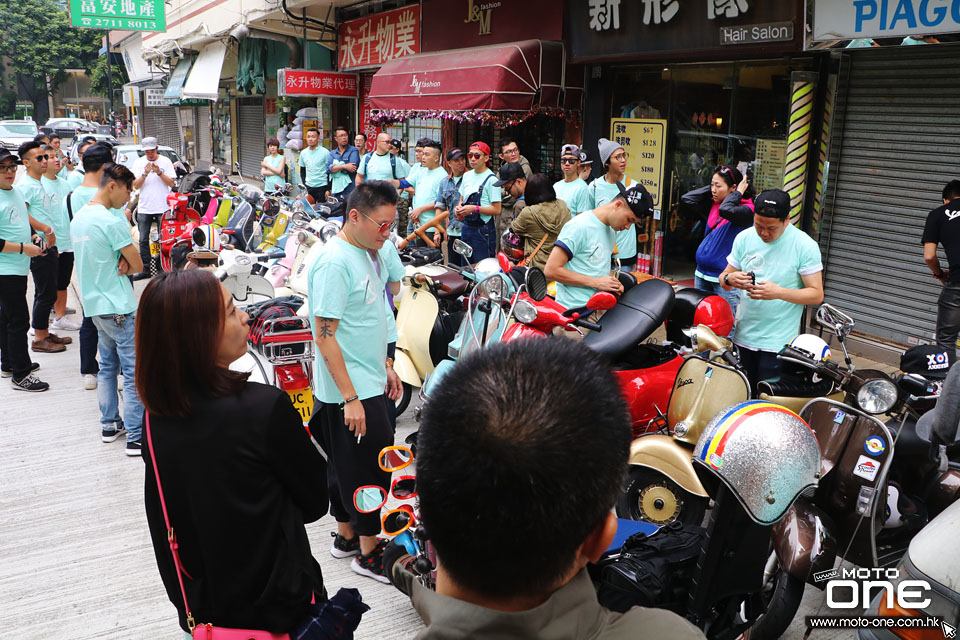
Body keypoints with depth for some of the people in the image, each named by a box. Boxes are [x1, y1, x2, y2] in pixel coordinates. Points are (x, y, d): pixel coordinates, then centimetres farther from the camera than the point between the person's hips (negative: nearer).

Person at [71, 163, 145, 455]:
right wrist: (124, 265, 2)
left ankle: (109, 425, 27)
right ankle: (136, 437, -1)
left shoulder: (78, 217, 10)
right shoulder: (111, 222, -18)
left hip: (94, 305, 9)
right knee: (135, 372, -4)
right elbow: (138, 265, -15)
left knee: (107, 367, 18)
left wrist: (117, 264, -4)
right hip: (119, 308, -9)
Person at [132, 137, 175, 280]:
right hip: (144, 208, 2)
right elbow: (135, 185, 0)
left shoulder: (165, 161, 3)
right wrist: (145, 174, -16)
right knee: (143, 240, 4)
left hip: (162, 207, -2)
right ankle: (145, 269, 11)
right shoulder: (138, 163, 7)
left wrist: (159, 172, -16)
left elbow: (171, 183, -2)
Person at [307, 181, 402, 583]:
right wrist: (350, 397, -23)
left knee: (346, 463, 19)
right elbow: (325, 335, -22)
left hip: (368, 383, 9)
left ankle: (346, 535, 33)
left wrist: (385, 367, 21)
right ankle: (369, 552, 13)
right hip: (350, 390, -9)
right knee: (370, 467, -1)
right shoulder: (334, 261, -20)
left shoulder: (368, 253, 10)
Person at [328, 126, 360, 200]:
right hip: (336, 192, 4)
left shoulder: (354, 151, 1)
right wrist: (344, 166, -16)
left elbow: (353, 168, -14)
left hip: (350, 192, -4)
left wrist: (335, 167, -4)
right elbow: (328, 168, -3)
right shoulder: (332, 153, 14)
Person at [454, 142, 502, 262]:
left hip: (483, 230, -7)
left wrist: (474, 209, -21)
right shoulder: (467, 175, 12)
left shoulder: (490, 179, -11)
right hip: (466, 227, 7)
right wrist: (459, 208, 1)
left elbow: (497, 210, -14)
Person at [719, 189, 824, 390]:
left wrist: (779, 292, -23)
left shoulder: (805, 245, -6)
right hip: (742, 336, 4)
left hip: (778, 342, -4)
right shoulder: (744, 238, 5)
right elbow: (724, 278, 13)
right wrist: (730, 279, -12)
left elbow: (817, 294, -7)